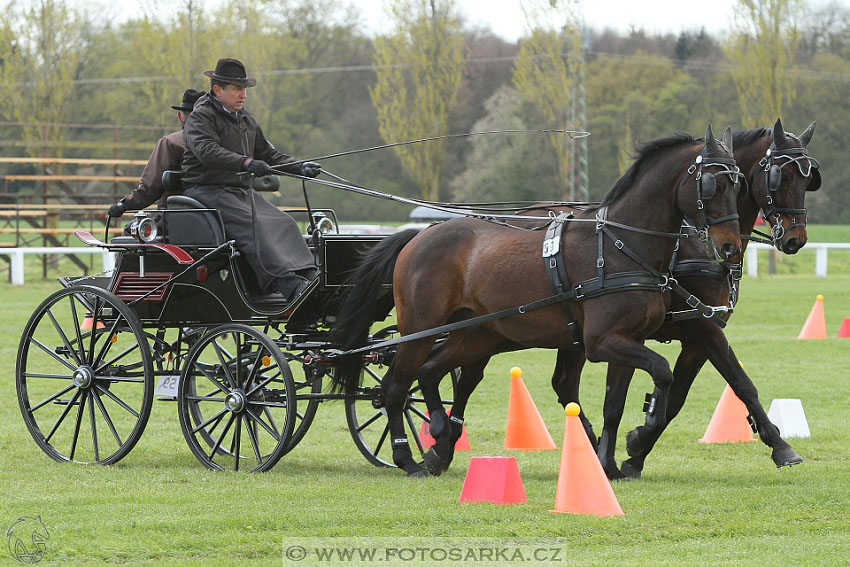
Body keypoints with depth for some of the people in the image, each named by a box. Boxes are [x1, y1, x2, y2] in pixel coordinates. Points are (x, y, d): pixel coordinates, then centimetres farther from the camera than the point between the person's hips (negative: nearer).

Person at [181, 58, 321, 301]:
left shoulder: (246, 120, 22)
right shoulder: (200, 118, -7)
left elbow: (268, 154, 27)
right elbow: (207, 152, -25)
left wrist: (299, 167, 10)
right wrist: (247, 163, -38)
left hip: (241, 191, 8)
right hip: (208, 190, -8)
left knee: (283, 222, -14)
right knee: (251, 225, -30)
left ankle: (310, 277, -26)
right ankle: (291, 286, -43)